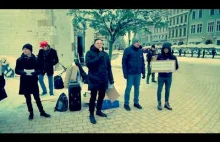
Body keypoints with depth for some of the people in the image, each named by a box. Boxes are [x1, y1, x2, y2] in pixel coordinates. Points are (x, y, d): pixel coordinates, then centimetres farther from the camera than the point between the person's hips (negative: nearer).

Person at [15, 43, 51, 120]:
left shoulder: (35, 59, -4)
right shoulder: (19, 60, -2)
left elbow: (39, 69, -1)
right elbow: (17, 70, 0)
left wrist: (35, 72, -22)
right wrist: (22, 72, -20)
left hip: (33, 81, -1)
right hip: (24, 82, 1)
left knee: (37, 97, 6)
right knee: (28, 98, 9)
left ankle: (42, 111, 19)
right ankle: (31, 113, 24)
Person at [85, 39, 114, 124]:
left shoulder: (105, 54, 9)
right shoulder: (90, 53, -5)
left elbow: (109, 67, 10)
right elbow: (88, 63, -22)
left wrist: (111, 79, 7)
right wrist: (99, 56, -22)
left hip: (104, 79, 5)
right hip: (94, 79, -5)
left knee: (101, 96, 16)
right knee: (93, 97, 3)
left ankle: (98, 111, 37)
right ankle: (91, 114, 19)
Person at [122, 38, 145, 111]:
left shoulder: (140, 51, 8)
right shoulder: (127, 50, -7)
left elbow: (142, 62, 13)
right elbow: (124, 62, -8)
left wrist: (143, 72, 10)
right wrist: (125, 73, -12)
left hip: (138, 73, 5)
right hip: (130, 73, -5)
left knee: (137, 88, 13)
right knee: (128, 88, 2)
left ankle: (136, 102, 26)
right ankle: (126, 103, 15)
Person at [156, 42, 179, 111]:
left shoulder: (173, 57, -3)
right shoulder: (159, 56, -6)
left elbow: (176, 67, 1)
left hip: (169, 77, 2)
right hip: (161, 76, -1)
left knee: (167, 90, 13)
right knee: (159, 90, 5)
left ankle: (166, 103, 28)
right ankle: (159, 103, 20)